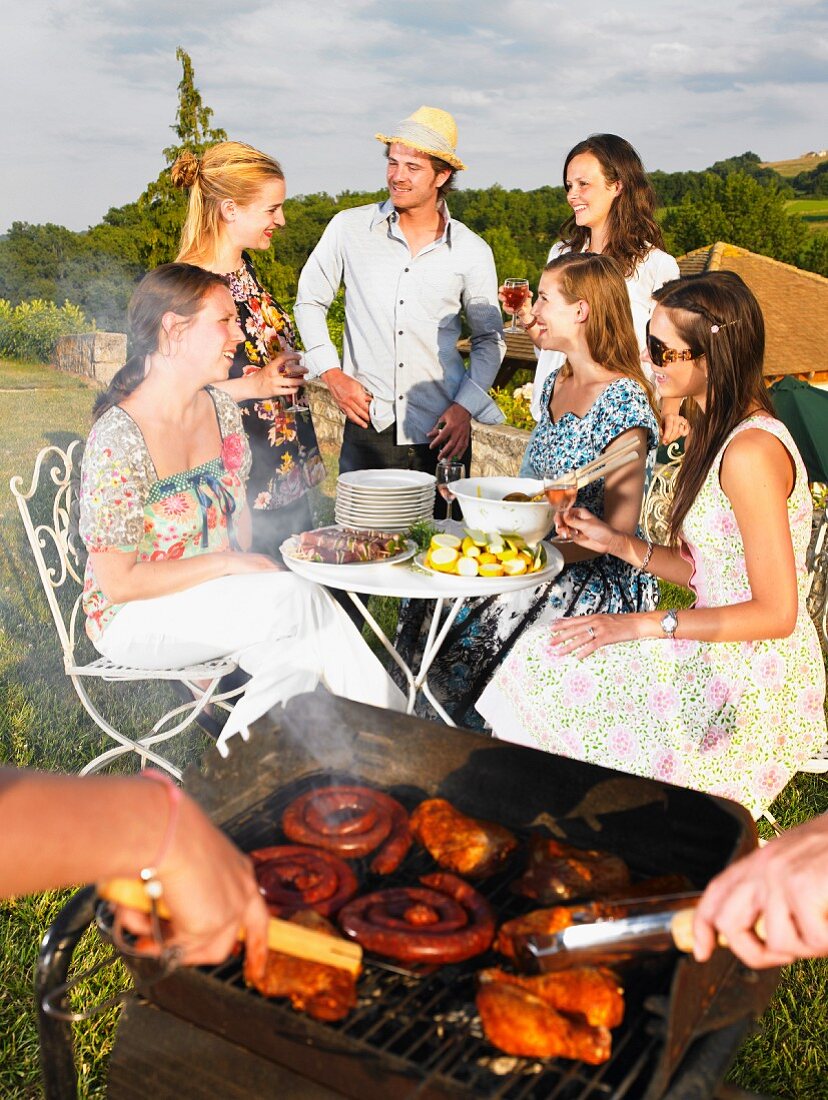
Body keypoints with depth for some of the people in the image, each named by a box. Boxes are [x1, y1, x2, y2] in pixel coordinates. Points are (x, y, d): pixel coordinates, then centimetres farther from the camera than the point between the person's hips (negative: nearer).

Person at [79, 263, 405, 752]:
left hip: (215, 596, 6)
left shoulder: (223, 409, 0)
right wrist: (228, 564, -19)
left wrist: (246, 563, -4)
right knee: (300, 599, -24)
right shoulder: (119, 440, -22)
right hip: (134, 617, -6)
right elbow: (120, 582, -21)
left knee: (300, 650, -21)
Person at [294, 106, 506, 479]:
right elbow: (309, 301, 12)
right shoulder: (349, 228, 2)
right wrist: (332, 373, 1)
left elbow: (489, 339, 12)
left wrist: (465, 406, -2)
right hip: (368, 425, 0)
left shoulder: (473, 252, 3)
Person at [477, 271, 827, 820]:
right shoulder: (721, 433, 8)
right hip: (724, 661, 9)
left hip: (753, 689, -9)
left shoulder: (751, 451, -23)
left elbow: (777, 613, -22)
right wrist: (618, 542, 2)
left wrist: (643, 625, -20)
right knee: (551, 658, 5)